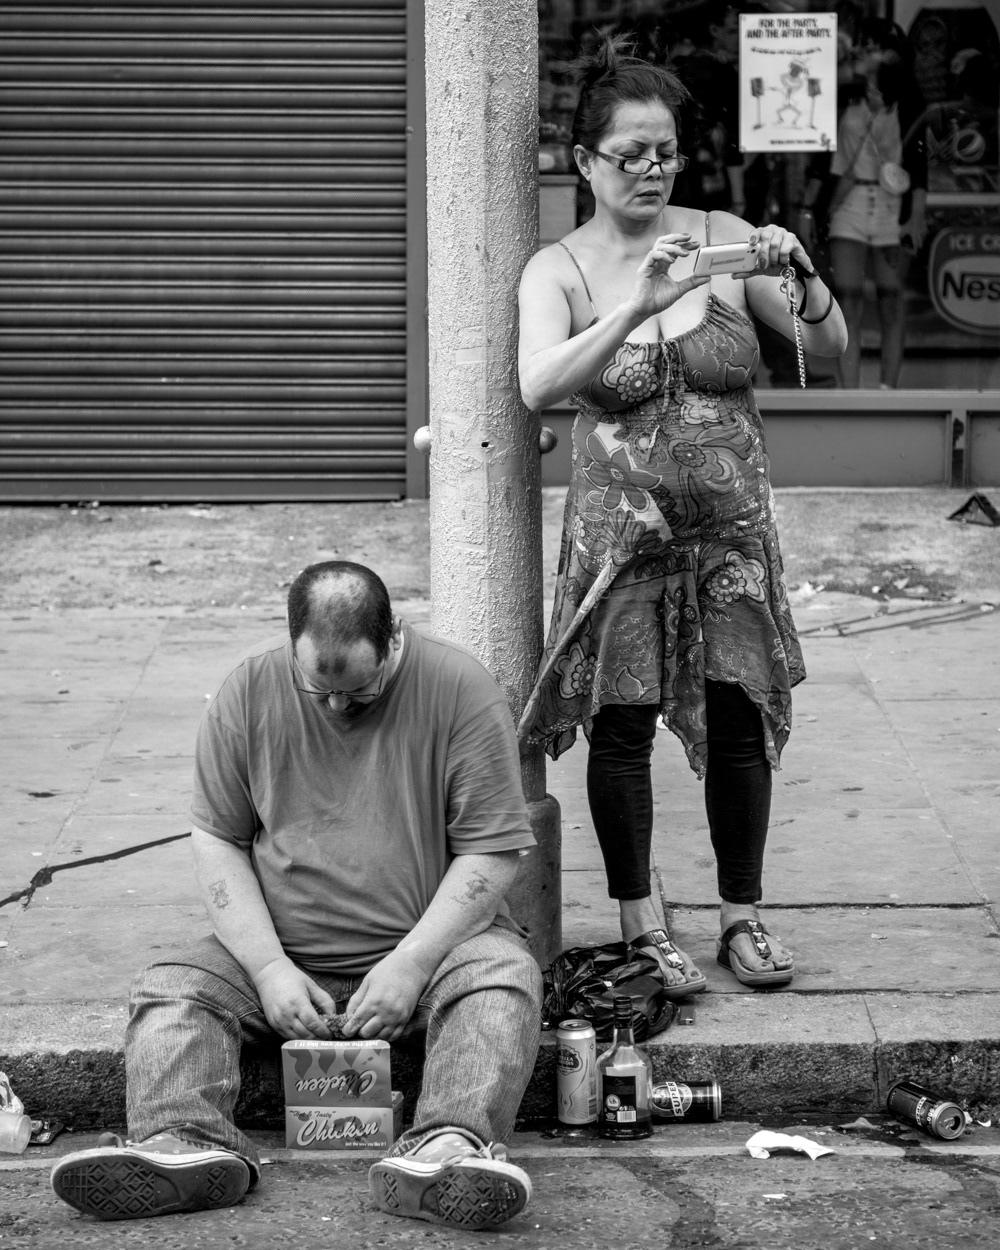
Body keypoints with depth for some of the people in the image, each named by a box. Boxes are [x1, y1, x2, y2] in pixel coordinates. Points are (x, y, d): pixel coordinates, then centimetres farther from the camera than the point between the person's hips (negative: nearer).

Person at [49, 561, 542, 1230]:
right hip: (286, 948, 3)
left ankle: (447, 1147, -52)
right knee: (171, 987, -20)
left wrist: (412, 963, -20)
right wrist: (269, 967, -13)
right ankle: (186, 1144, -42)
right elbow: (217, 839, 0)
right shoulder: (251, 689, -4)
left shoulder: (460, 689, -12)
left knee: (503, 981, -32)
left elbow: (492, 850, -10)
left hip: (433, 938, -2)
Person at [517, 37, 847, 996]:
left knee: (741, 717, 5)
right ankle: (640, 928, 14)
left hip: (731, 521, 2)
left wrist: (806, 282, -21)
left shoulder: (722, 238, 1)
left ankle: (742, 917, 20)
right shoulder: (559, 270, -4)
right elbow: (538, 385, -22)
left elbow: (830, 348, 0)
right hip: (621, 526, -2)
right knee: (623, 725, 1)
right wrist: (638, 307, -34)